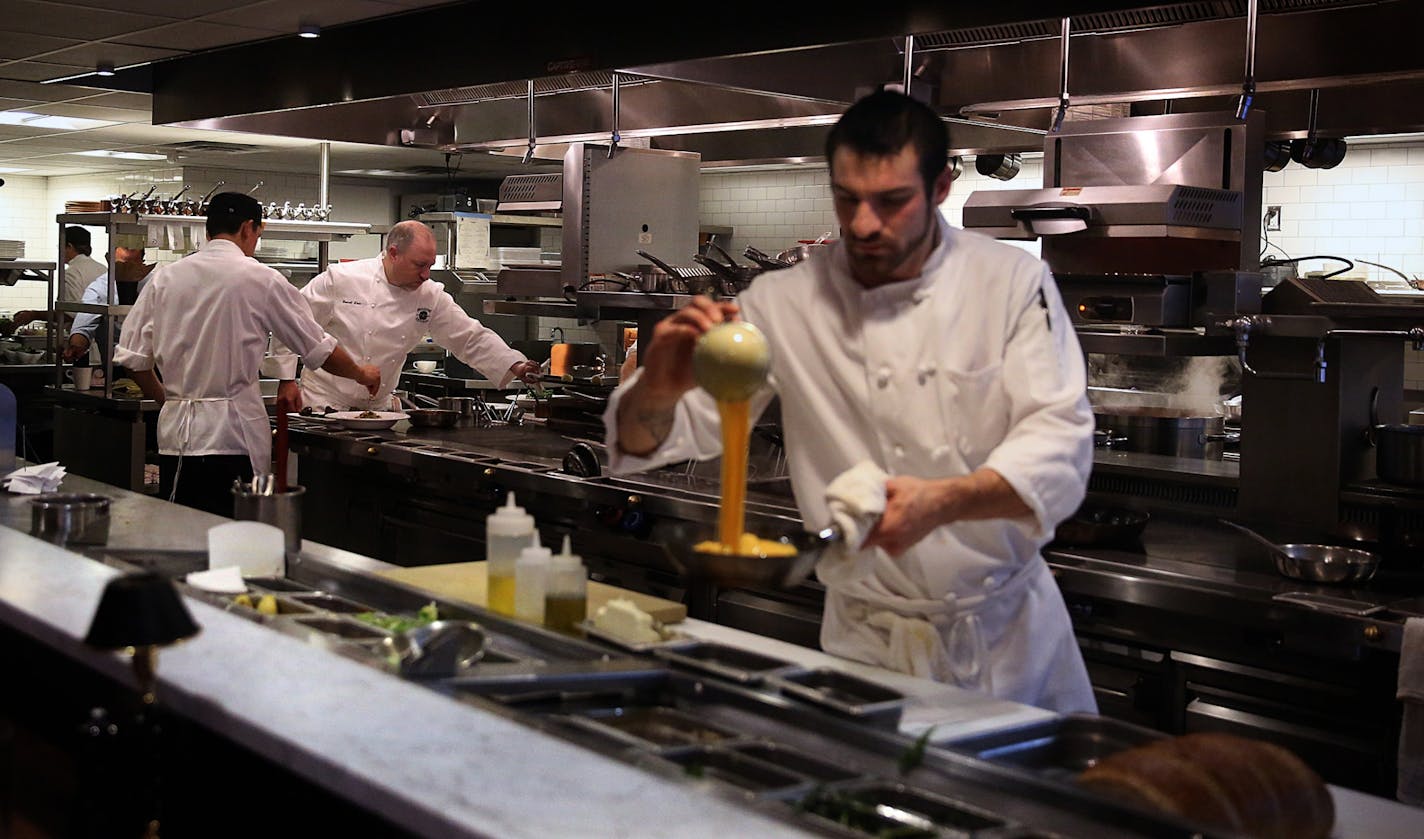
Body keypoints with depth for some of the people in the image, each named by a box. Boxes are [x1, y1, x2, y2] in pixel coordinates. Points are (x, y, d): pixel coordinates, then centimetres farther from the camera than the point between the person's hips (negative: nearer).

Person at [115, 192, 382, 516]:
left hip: (176, 432, 4)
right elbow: (320, 350, 3)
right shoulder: (261, 279, -3)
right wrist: (362, 374, 21)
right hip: (234, 433, -4)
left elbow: (133, 357, 8)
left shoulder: (164, 277, 7)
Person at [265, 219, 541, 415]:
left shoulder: (431, 297, -1)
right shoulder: (340, 279, -13)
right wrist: (286, 379, -7)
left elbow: (472, 338, 0)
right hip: (324, 401, -4)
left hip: (378, 407, 4)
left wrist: (516, 365, -13)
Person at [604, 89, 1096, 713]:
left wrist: (944, 502, -36)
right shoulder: (784, 304, -8)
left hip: (1010, 624, 1)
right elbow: (644, 439, -9)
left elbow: (1060, 442, -17)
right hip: (870, 640, -1)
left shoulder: (1013, 281, -8)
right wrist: (658, 391, -34)